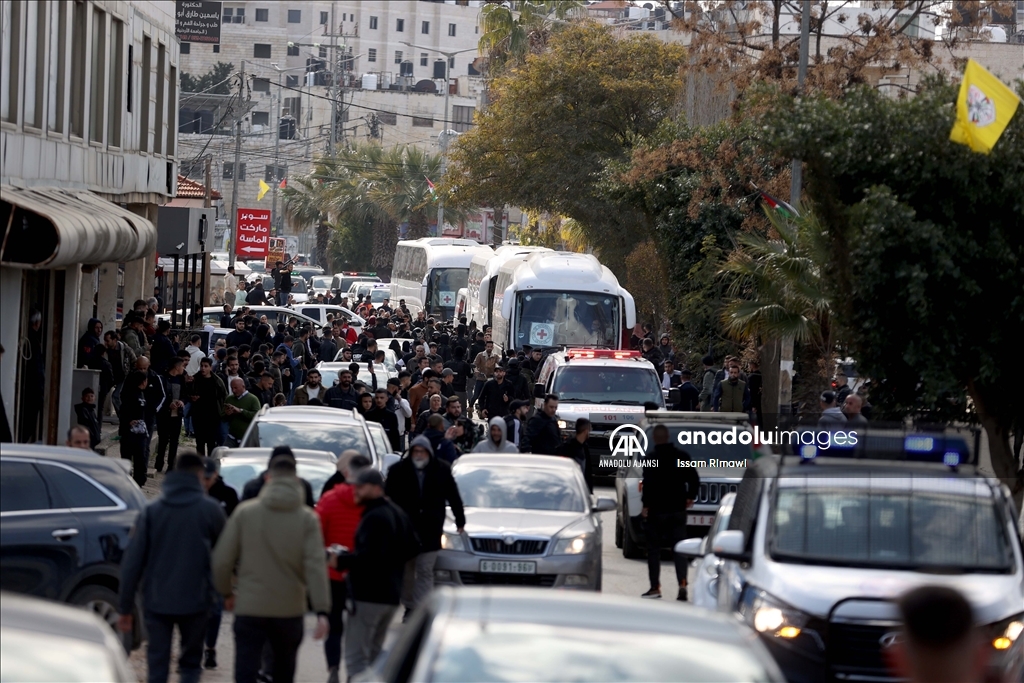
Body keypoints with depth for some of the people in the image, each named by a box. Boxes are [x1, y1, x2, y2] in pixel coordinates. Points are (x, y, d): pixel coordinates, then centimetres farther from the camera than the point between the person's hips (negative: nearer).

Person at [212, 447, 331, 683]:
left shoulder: (244, 512, -4)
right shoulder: (307, 519, -5)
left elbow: (222, 560, -3)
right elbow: (316, 566, -14)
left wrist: (227, 592, 14)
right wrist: (322, 611, -17)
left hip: (249, 609, -1)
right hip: (290, 610, 1)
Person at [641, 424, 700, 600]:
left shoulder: (652, 458, -10)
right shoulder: (682, 456, 4)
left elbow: (649, 484, -17)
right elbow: (694, 479, 4)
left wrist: (645, 505, -10)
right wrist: (690, 497, 18)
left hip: (657, 510, -4)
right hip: (678, 509, 4)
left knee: (654, 549, 7)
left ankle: (655, 587, 7)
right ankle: (682, 583, -10)